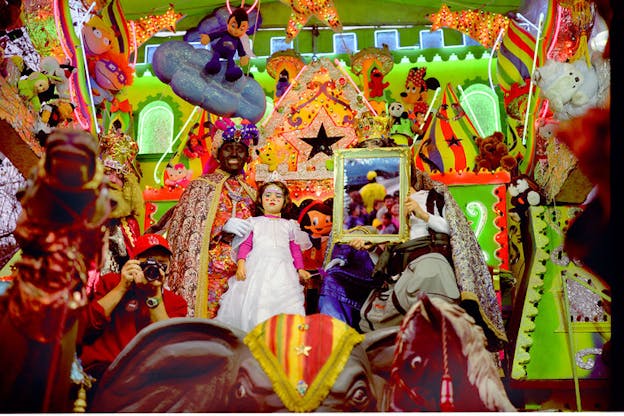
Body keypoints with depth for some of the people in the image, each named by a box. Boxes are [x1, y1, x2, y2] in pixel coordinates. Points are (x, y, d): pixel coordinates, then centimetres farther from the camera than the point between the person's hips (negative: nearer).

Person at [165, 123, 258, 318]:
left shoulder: (250, 192, 18)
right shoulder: (202, 185, 4)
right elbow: (186, 226, -5)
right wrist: (223, 225, -16)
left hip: (242, 270, 4)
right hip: (211, 271, -4)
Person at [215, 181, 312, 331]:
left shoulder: (288, 225, 21)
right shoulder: (254, 222, 18)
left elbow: (295, 249, 18)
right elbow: (245, 244, 9)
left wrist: (300, 269, 5)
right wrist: (241, 263, -7)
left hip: (282, 268, 1)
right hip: (257, 267, -1)